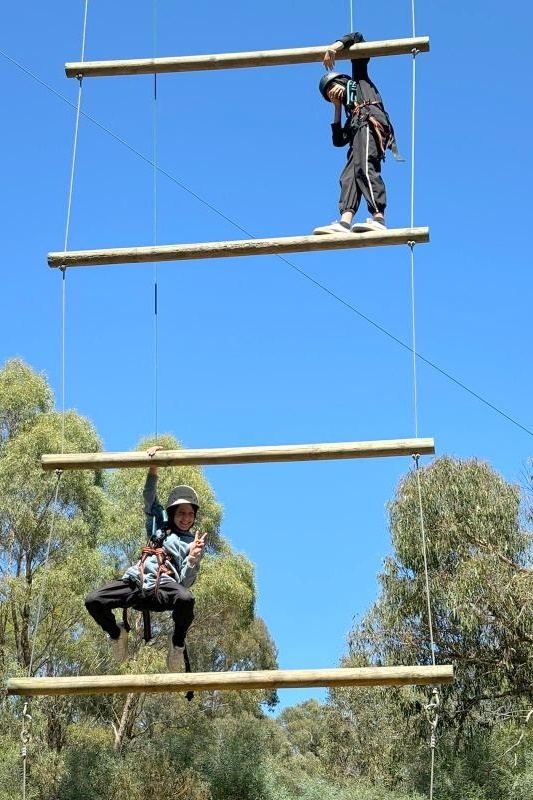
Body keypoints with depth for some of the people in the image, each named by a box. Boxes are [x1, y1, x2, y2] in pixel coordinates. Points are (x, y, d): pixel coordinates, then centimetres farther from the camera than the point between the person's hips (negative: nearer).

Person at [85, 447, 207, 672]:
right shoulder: (159, 526, 25)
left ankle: (177, 643, -10)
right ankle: (117, 633, 13)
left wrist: (193, 557, -14)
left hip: (163, 588, -3)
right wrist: (153, 468, 3)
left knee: (186, 600, -39)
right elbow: (150, 499, 16)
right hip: (135, 580, 3)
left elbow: (185, 582, 4)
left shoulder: (193, 543, 15)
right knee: (93, 601, -20)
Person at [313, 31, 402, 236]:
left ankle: (378, 219, -47)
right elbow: (338, 140, 30)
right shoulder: (349, 113, 41)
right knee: (349, 175, -13)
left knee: (363, 167, -29)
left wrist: (335, 46, 9)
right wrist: (338, 107, 32)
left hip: (370, 121, -9)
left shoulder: (358, 79, 30)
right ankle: (344, 222, -35)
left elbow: (357, 38, 25)